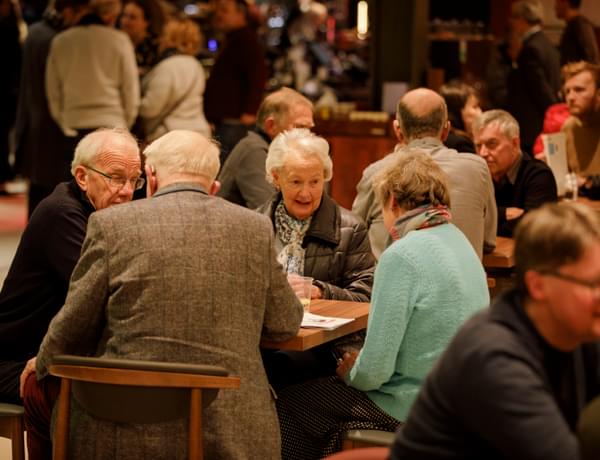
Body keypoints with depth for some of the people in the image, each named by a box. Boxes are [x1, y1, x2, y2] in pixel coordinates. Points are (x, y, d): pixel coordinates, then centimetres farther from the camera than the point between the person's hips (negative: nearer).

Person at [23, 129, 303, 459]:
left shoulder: (112, 224, -1)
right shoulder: (255, 228, 5)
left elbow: (74, 326, 6)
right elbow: (285, 324, 15)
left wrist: (42, 364, 27)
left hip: (131, 432, -1)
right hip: (235, 431, 1)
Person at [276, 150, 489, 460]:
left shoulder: (401, 257, -20)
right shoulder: (460, 241, 6)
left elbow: (374, 369, -20)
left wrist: (350, 372, 2)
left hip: (412, 407, -9)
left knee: (289, 405, 7)